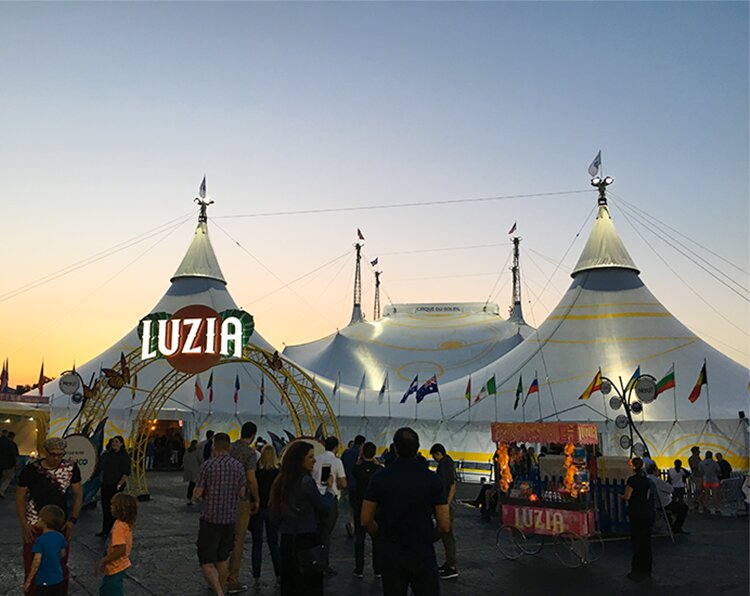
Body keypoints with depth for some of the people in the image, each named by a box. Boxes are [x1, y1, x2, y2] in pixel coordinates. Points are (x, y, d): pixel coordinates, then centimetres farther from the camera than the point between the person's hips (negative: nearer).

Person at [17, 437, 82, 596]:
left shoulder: (71, 468, -9)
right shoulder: (30, 469, -12)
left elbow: (78, 494, 0)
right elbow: (20, 497, -2)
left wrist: (72, 520, -8)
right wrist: (24, 525, -7)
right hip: (34, 526, -1)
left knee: (61, 568, 12)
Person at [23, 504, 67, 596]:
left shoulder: (40, 540, -22)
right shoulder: (60, 537, -4)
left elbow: (36, 562, -21)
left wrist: (28, 581, -11)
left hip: (44, 581, -6)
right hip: (58, 579, 6)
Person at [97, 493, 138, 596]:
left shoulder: (119, 526, -28)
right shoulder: (127, 524, 0)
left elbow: (121, 549, -33)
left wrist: (104, 561, -22)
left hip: (115, 568, -9)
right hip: (122, 564, 9)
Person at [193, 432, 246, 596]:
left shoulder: (208, 465, -11)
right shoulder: (238, 466, 0)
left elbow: (197, 494, -8)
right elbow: (242, 493, 5)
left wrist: (195, 492, 14)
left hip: (210, 518, -4)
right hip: (230, 519, 4)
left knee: (207, 562, -2)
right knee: (222, 559, 20)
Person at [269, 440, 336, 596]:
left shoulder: (281, 482, 6)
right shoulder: (307, 482, -16)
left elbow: (275, 516, 13)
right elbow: (325, 507, -8)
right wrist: (330, 488, 7)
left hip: (286, 538, 7)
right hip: (307, 539, -7)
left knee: (288, 582, 14)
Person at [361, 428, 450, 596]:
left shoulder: (380, 478, -7)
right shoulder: (432, 479, -9)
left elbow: (366, 521, -3)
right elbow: (445, 526, -9)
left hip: (391, 555, 1)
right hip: (423, 554, -1)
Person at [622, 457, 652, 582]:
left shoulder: (632, 479, -15)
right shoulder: (646, 480, 8)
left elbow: (627, 496, -14)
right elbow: (647, 496, 12)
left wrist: (622, 496, 6)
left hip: (637, 514, -7)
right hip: (648, 513, 7)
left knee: (637, 542, -1)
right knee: (646, 541, 14)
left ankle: (638, 573, 4)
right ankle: (646, 570, 23)